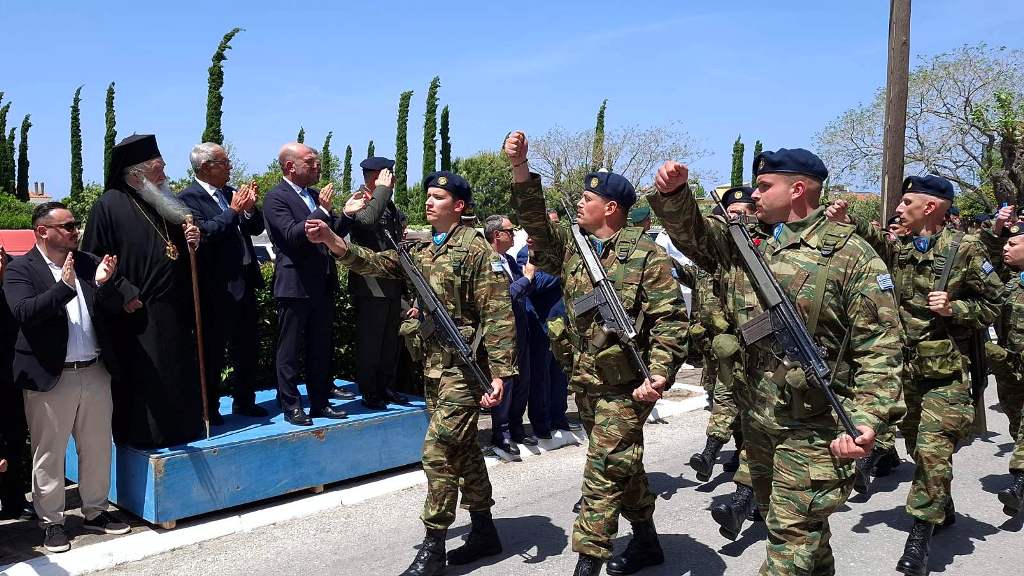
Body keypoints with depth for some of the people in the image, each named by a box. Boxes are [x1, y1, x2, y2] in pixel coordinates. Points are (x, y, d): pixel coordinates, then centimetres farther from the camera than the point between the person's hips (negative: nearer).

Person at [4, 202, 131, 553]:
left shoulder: (89, 263, 9)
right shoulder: (21, 270, -3)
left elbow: (114, 309, 7)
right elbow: (24, 313, -18)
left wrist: (103, 283, -13)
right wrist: (64, 286, -28)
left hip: (95, 374, 4)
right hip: (51, 378, -4)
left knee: (98, 449, 13)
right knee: (49, 455, 6)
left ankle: (95, 512, 29)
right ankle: (51, 522, 20)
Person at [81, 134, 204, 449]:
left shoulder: (166, 204, 13)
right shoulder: (110, 205, -8)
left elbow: (180, 255, 21)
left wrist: (192, 241, 0)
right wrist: (123, 293, -17)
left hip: (174, 313, 7)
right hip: (136, 314, -7)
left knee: (179, 376, 13)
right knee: (142, 378, -2)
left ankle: (181, 428, 25)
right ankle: (140, 434, 11)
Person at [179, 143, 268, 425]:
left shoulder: (231, 193, 12)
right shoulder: (189, 198, -10)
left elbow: (257, 228, 12)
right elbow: (204, 232, -23)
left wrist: (249, 208, -6)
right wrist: (234, 211, -19)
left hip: (243, 285, 8)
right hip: (215, 292, -7)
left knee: (247, 348, 16)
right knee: (212, 353, 4)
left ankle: (244, 401, 30)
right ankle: (209, 410, 16)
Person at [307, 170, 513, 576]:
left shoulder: (476, 250, -11)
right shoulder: (420, 250, 12)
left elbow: (498, 315, -16)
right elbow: (375, 263, 3)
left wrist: (500, 373, -22)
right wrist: (331, 239, -12)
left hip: (464, 366, -8)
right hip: (435, 364, 8)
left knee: (438, 451, -8)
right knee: (463, 449, 15)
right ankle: (484, 532, 27)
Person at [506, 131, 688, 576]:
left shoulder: (646, 255, -10)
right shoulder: (574, 250, 10)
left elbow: (669, 321, -14)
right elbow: (538, 226, 3)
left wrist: (659, 376, -23)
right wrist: (520, 169, -6)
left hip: (625, 385, -7)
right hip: (586, 381, 7)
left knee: (603, 473, -7)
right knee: (623, 466, 20)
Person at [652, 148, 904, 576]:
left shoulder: (851, 256, -13)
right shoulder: (746, 244, 7)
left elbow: (880, 349, -14)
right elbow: (693, 235, 10)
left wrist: (865, 421, -24)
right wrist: (673, 194, -11)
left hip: (813, 429, -7)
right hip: (756, 420, 7)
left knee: (792, 534, -1)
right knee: (778, 520, 22)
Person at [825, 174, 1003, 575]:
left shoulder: (965, 250, -8)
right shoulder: (901, 251, 8)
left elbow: (994, 304, -3)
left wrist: (954, 308, -19)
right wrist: (848, 223, -25)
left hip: (946, 373, -6)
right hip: (907, 368, 6)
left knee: (932, 449, -11)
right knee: (918, 446, 18)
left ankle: (920, 535, -1)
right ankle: (943, 509, 40)